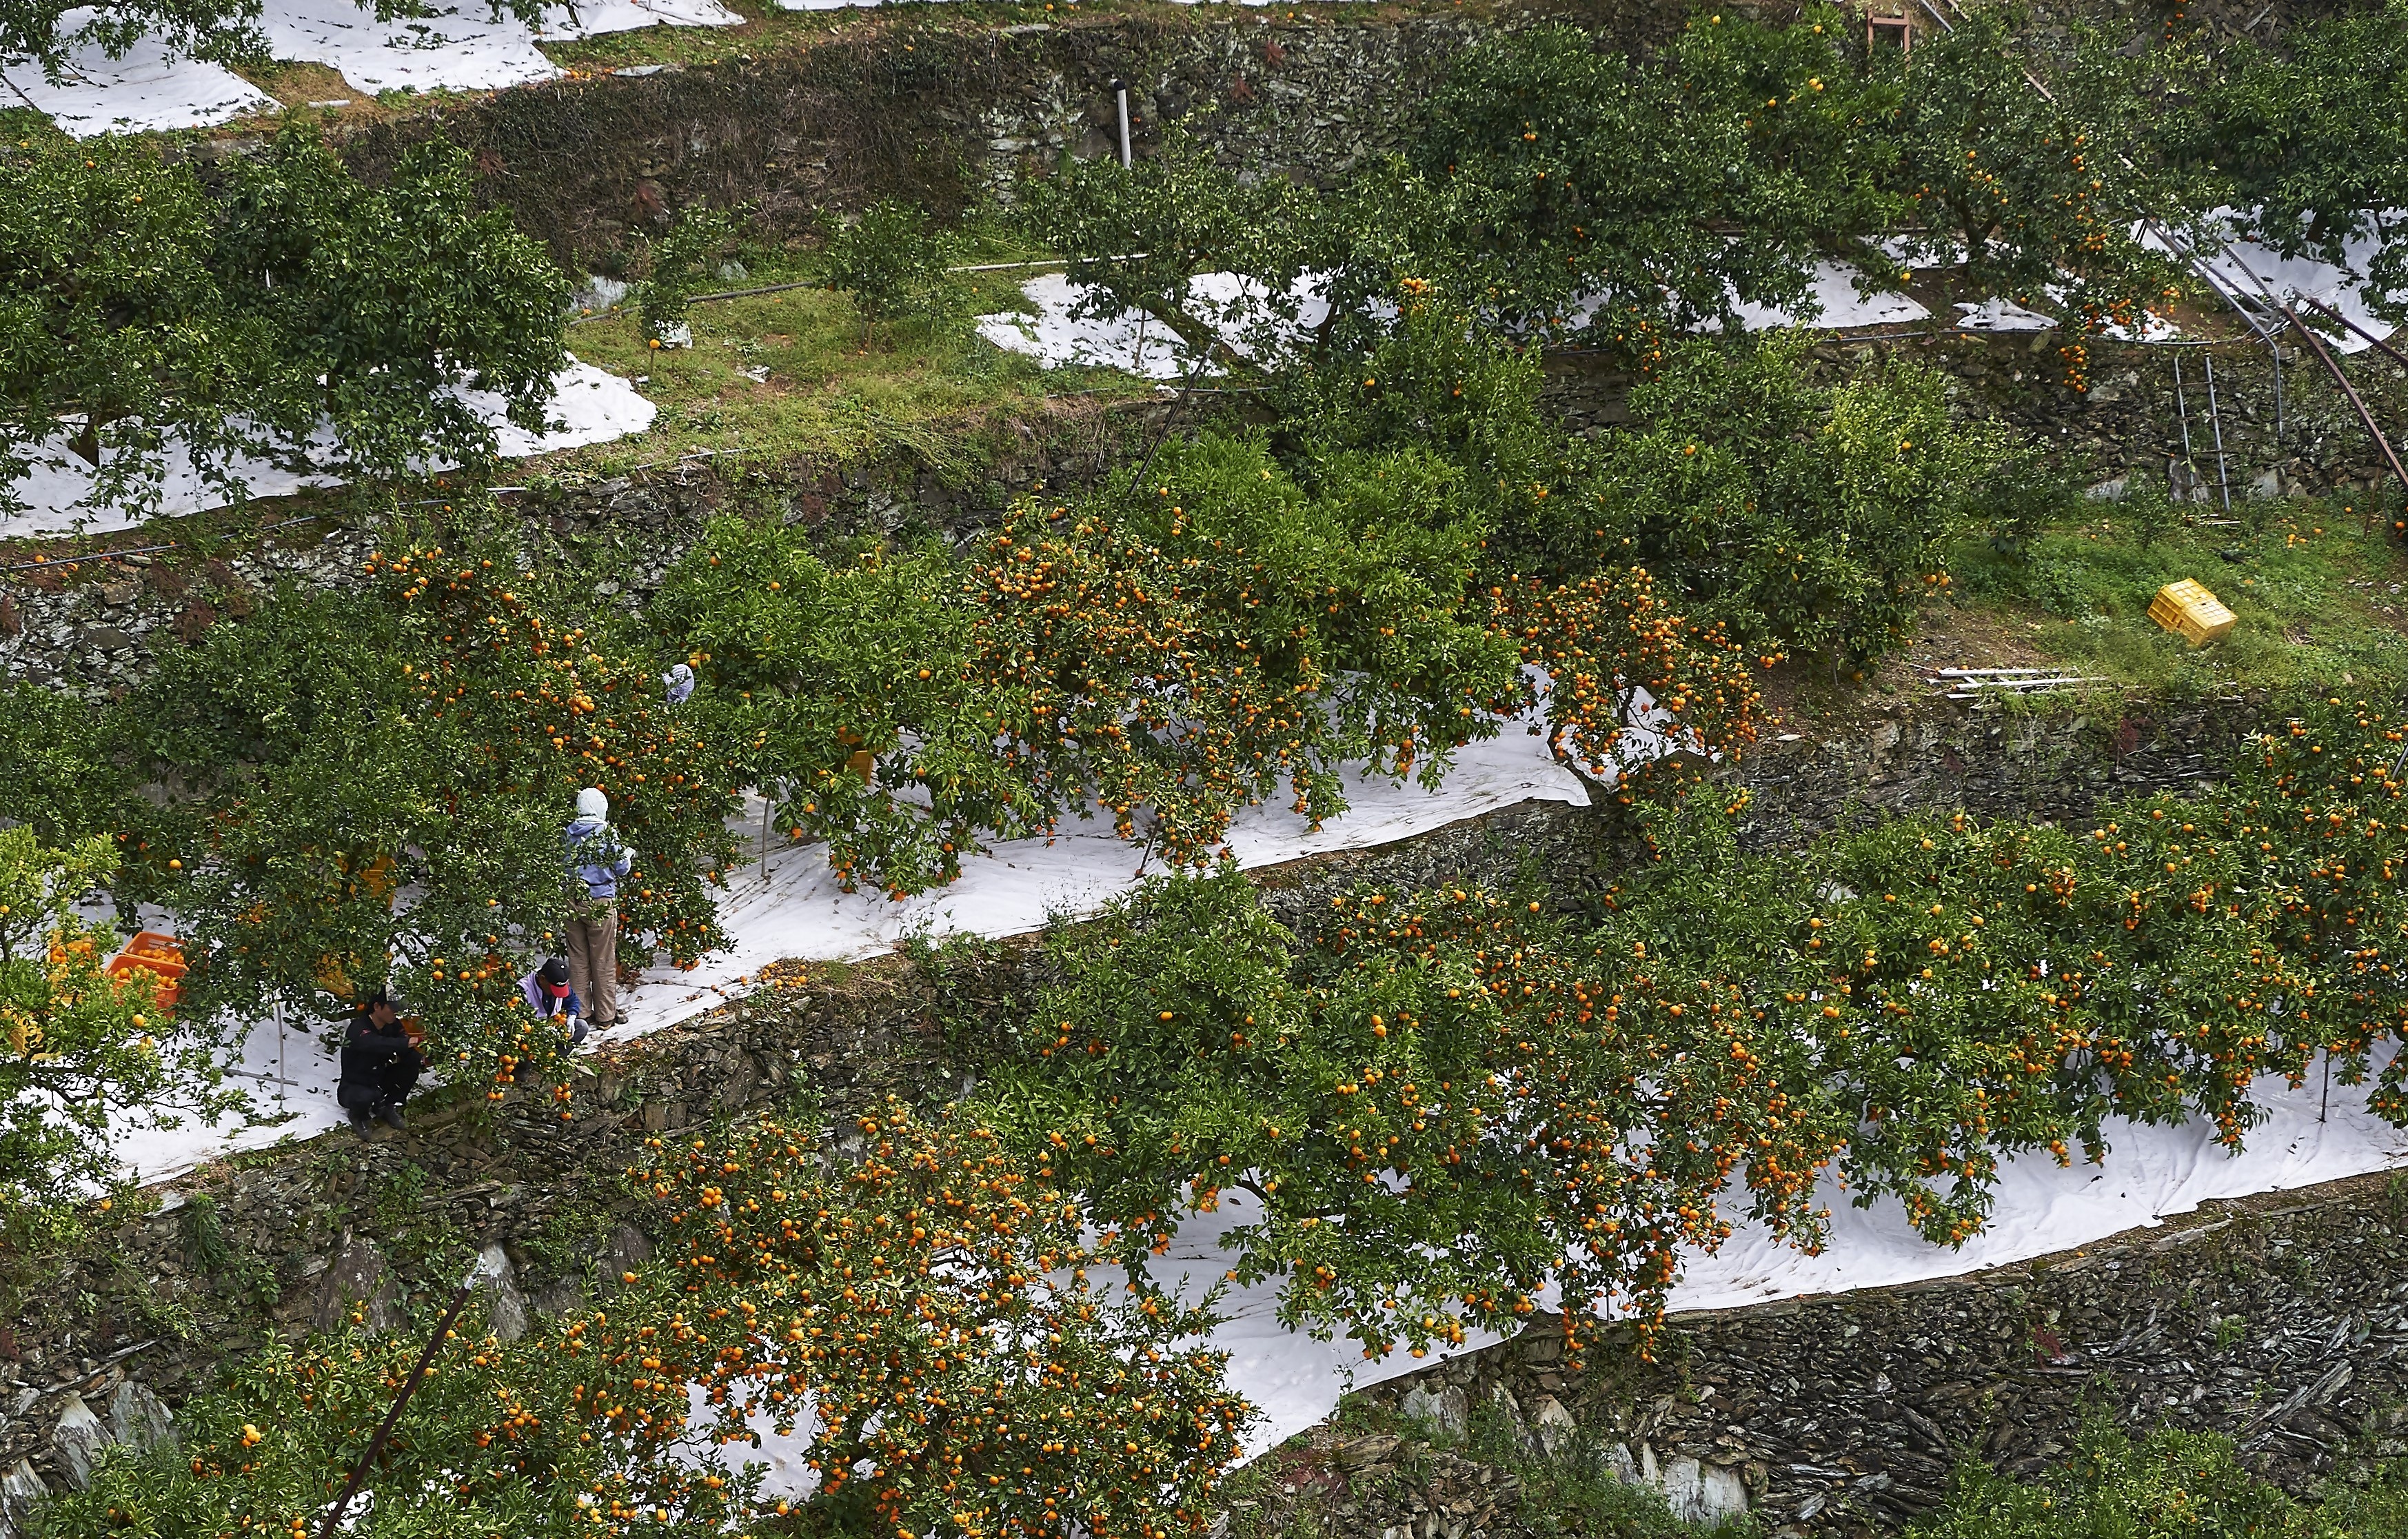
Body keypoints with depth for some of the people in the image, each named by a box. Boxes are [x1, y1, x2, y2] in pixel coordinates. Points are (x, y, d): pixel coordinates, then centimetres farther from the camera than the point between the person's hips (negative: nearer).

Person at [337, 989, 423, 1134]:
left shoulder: (392, 1026, -5)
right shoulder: (358, 1029, -28)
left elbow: (407, 1052, -13)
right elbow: (375, 1045, -49)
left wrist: (421, 1059, -36)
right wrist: (406, 1042, -58)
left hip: (379, 1081, 6)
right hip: (353, 1088, -6)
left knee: (411, 1067, -14)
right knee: (365, 1097, -40)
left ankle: (387, 1106, 7)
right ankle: (358, 1115, -1)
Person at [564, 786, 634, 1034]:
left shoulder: (567, 833, 2)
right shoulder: (608, 833, -9)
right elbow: (621, 868, -4)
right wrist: (629, 855, 17)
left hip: (573, 902, 4)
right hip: (601, 902, -4)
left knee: (578, 960, 11)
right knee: (604, 961, 4)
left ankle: (581, 1013, 15)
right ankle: (605, 1016, 9)